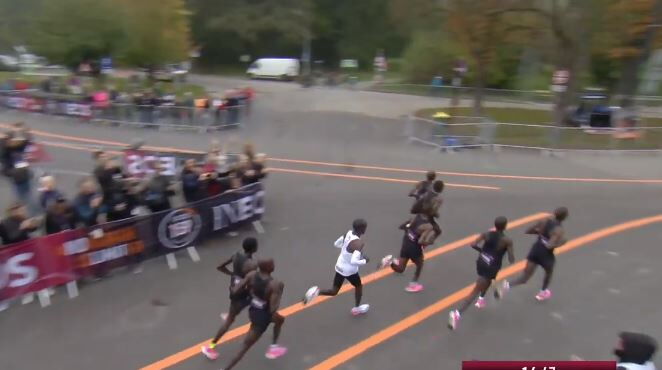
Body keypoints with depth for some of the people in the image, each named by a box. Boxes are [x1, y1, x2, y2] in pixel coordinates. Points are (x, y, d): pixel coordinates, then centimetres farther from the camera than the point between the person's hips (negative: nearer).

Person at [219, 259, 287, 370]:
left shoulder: (252, 275, -17)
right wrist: (280, 291, -18)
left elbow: (235, 291, -15)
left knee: (280, 320, 33)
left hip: (253, 310, 7)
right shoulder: (274, 284, -32)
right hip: (262, 317, -7)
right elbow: (273, 309, -30)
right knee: (245, 347, 7)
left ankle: (273, 346, 46)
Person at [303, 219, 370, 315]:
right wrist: (365, 261, -18)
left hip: (339, 266, 6)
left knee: (334, 291, 18)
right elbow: (354, 261, -36)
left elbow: (336, 244, 7)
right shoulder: (359, 243, -30)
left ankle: (317, 291, -8)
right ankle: (357, 309, 44)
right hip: (350, 270, -6)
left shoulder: (348, 233, -7)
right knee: (359, 286, 25)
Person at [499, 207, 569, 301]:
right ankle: (542, 293, 48)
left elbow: (528, 231, 6)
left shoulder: (545, 221, 0)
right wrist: (562, 242, -12)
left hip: (535, 249, 4)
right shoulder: (559, 230, -19)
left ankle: (508, 285, -21)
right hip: (545, 254, -4)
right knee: (549, 272, 31)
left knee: (525, 277, 5)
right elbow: (550, 246, -29)